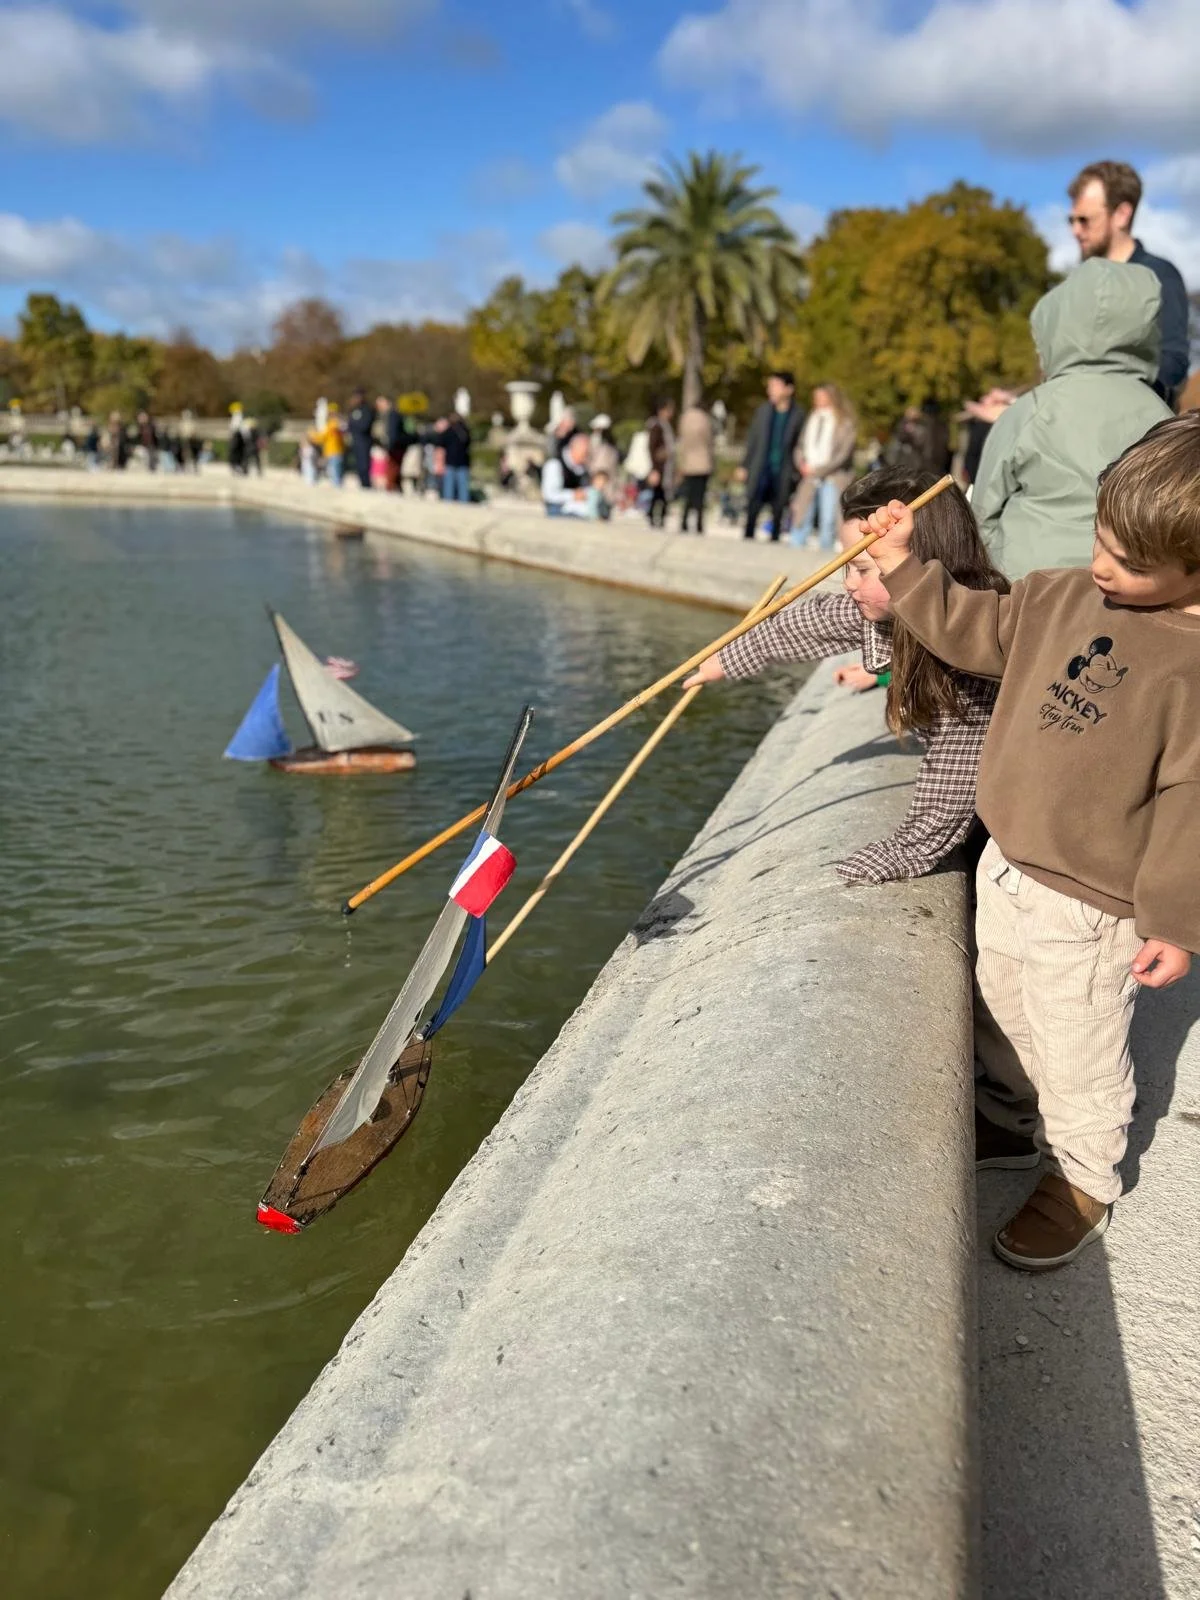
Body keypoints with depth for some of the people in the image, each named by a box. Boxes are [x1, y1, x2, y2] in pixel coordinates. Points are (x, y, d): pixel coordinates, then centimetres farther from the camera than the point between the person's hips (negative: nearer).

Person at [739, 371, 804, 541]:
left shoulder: (798, 415, -2)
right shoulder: (764, 410, 7)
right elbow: (752, 439, 10)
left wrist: (795, 473, -7)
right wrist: (744, 466, 6)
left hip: (783, 471, -2)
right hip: (761, 469, 2)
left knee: (778, 511, 3)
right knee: (752, 509, -3)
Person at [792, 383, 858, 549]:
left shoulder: (846, 423, -4)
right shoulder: (812, 418, 12)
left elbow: (843, 454, -9)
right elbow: (801, 445, 17)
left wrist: (818, 470, -10)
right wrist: (803, 464, -3)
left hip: (834, 478, -4)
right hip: (810, 478, 4)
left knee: (828, 521, -5)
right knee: (801, 518, -1)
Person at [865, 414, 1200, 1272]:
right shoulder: (1064, 595, -2)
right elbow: (976, 632, 11)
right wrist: (906, 567, 1)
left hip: (1087, 909, -7)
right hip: (1008, 868, 7)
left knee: (1077, 1060, 12)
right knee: (1001, 1020, 27)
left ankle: (1082, 1181, 37)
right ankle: (1012, 1122, 51)